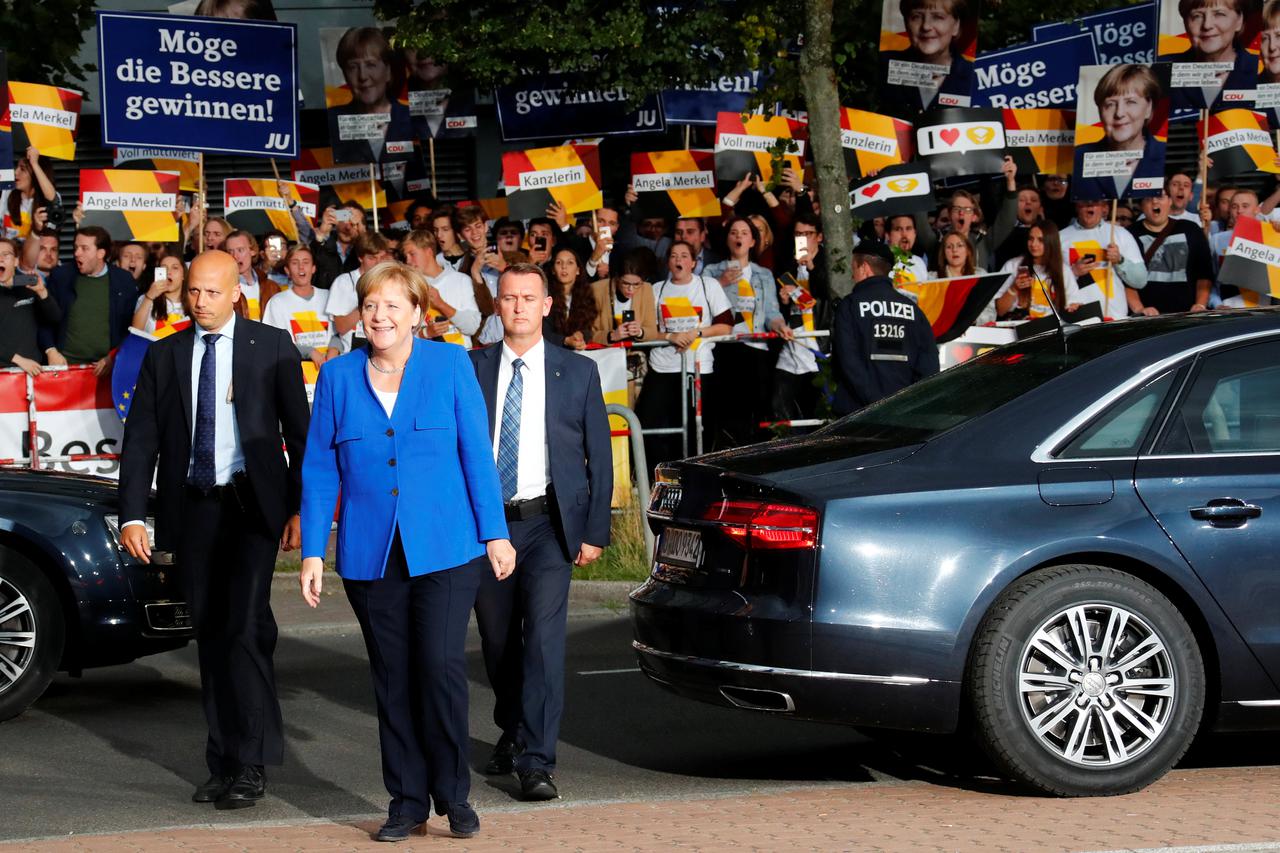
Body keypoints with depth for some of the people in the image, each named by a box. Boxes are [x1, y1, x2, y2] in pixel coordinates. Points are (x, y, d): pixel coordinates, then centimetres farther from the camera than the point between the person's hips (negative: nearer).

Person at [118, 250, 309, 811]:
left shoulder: (272, 347, 2)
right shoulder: (164, 355, 9)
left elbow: (299, 432, 2)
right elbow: (140, 440, 6)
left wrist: (300, 508, -5)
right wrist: (133, 514, -3)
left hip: (252, 506, -4)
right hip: (191, 508, 4)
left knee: (244, 627, -14)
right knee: (211, 636, 7)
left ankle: (252, 764, -7)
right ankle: (224, 764, 14)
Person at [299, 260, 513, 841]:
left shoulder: (450, 366, 2)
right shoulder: (338, 376, 6)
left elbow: (477, 454, 2)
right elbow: (319, 470, 8)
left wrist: (494, 533, -1)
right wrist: (313, 553, 4)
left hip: (446, 549, -2)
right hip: (370, 554, 2)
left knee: (442, 667, -9)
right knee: (392, 679, 6)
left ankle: (453, 795, 8)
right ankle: (407, 801, 16)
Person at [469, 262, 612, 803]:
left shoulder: (578, 373, 5)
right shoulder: (471, 370, 5)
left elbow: (599, 457, 6)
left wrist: (595, 532, 0)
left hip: (549, 522, -2)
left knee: (544, 633, -15)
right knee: (498, 641, 11)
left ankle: (536, 762, -16)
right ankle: (512, 734, 35)